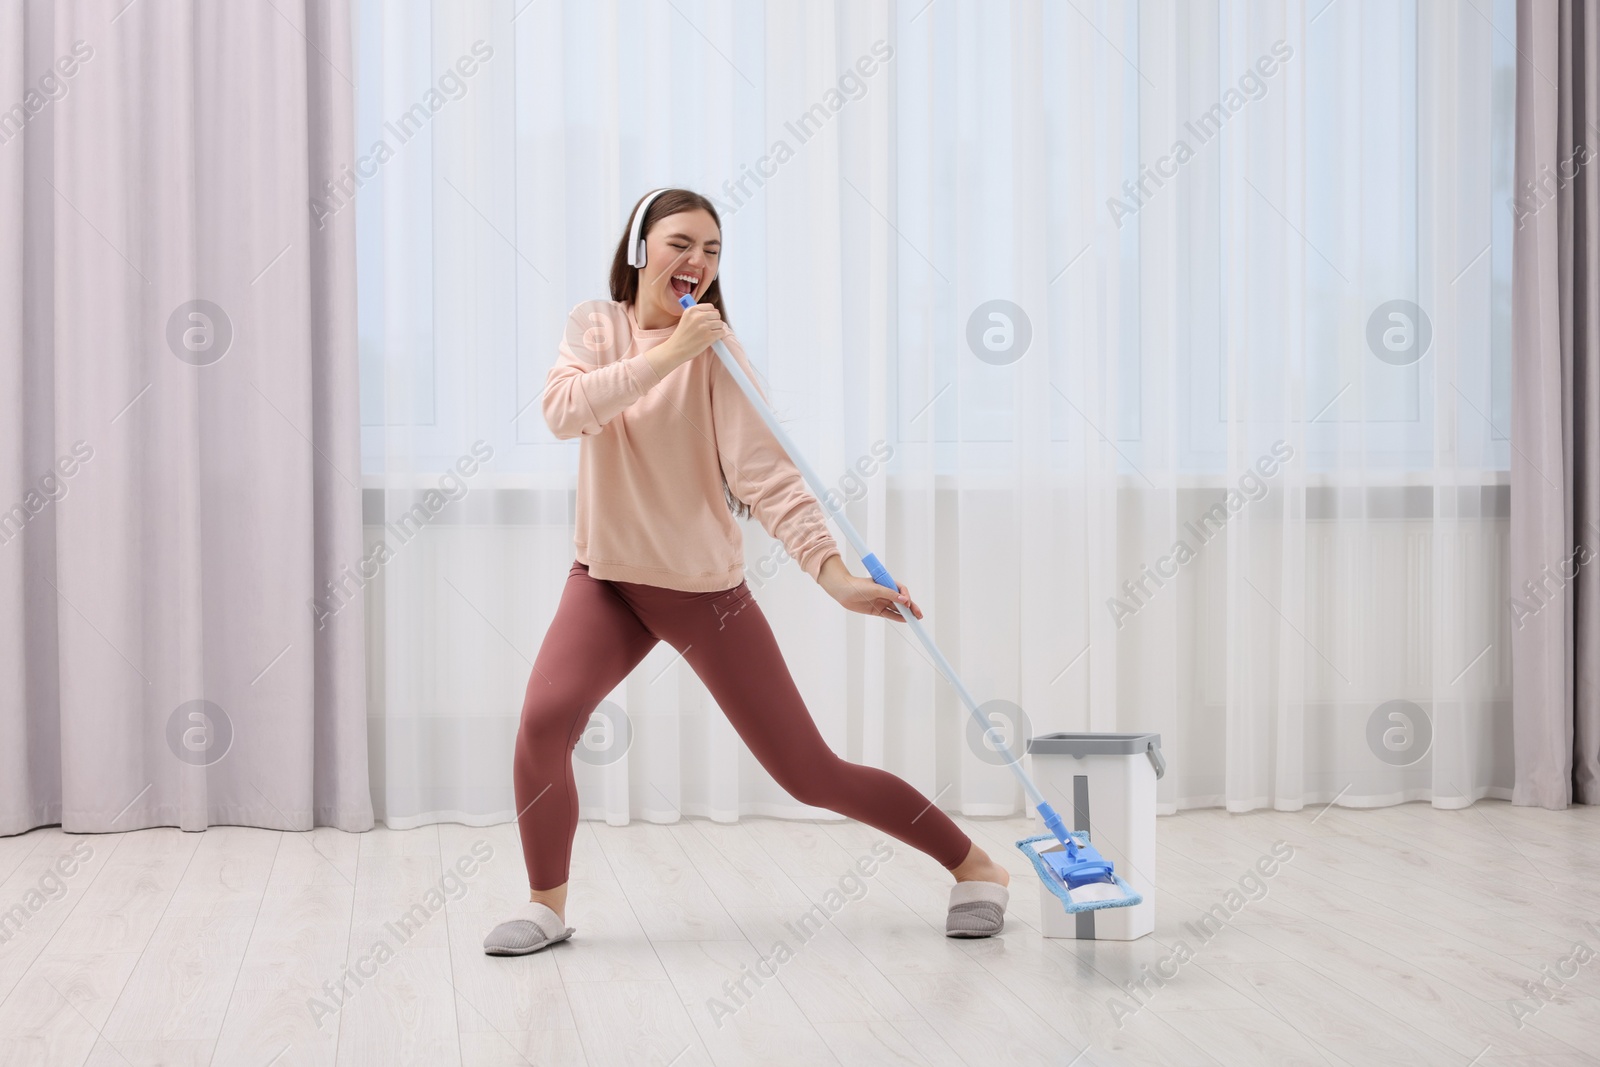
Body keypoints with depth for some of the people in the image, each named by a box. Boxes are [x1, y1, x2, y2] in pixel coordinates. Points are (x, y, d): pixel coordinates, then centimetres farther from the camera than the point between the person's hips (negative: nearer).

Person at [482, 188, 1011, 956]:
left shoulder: (716, 351, -13)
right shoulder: (594, 325, 0)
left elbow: (767, 475, -23)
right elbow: (563, 411, -19)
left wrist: (834, 574, -36)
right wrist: (664, 354, -28)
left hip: (704, 588, -3)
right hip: (606, 578, 3)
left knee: (812, 775, -3)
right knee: (543, 721, -21)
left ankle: (972, 863, 16)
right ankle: (547, 906, 2)